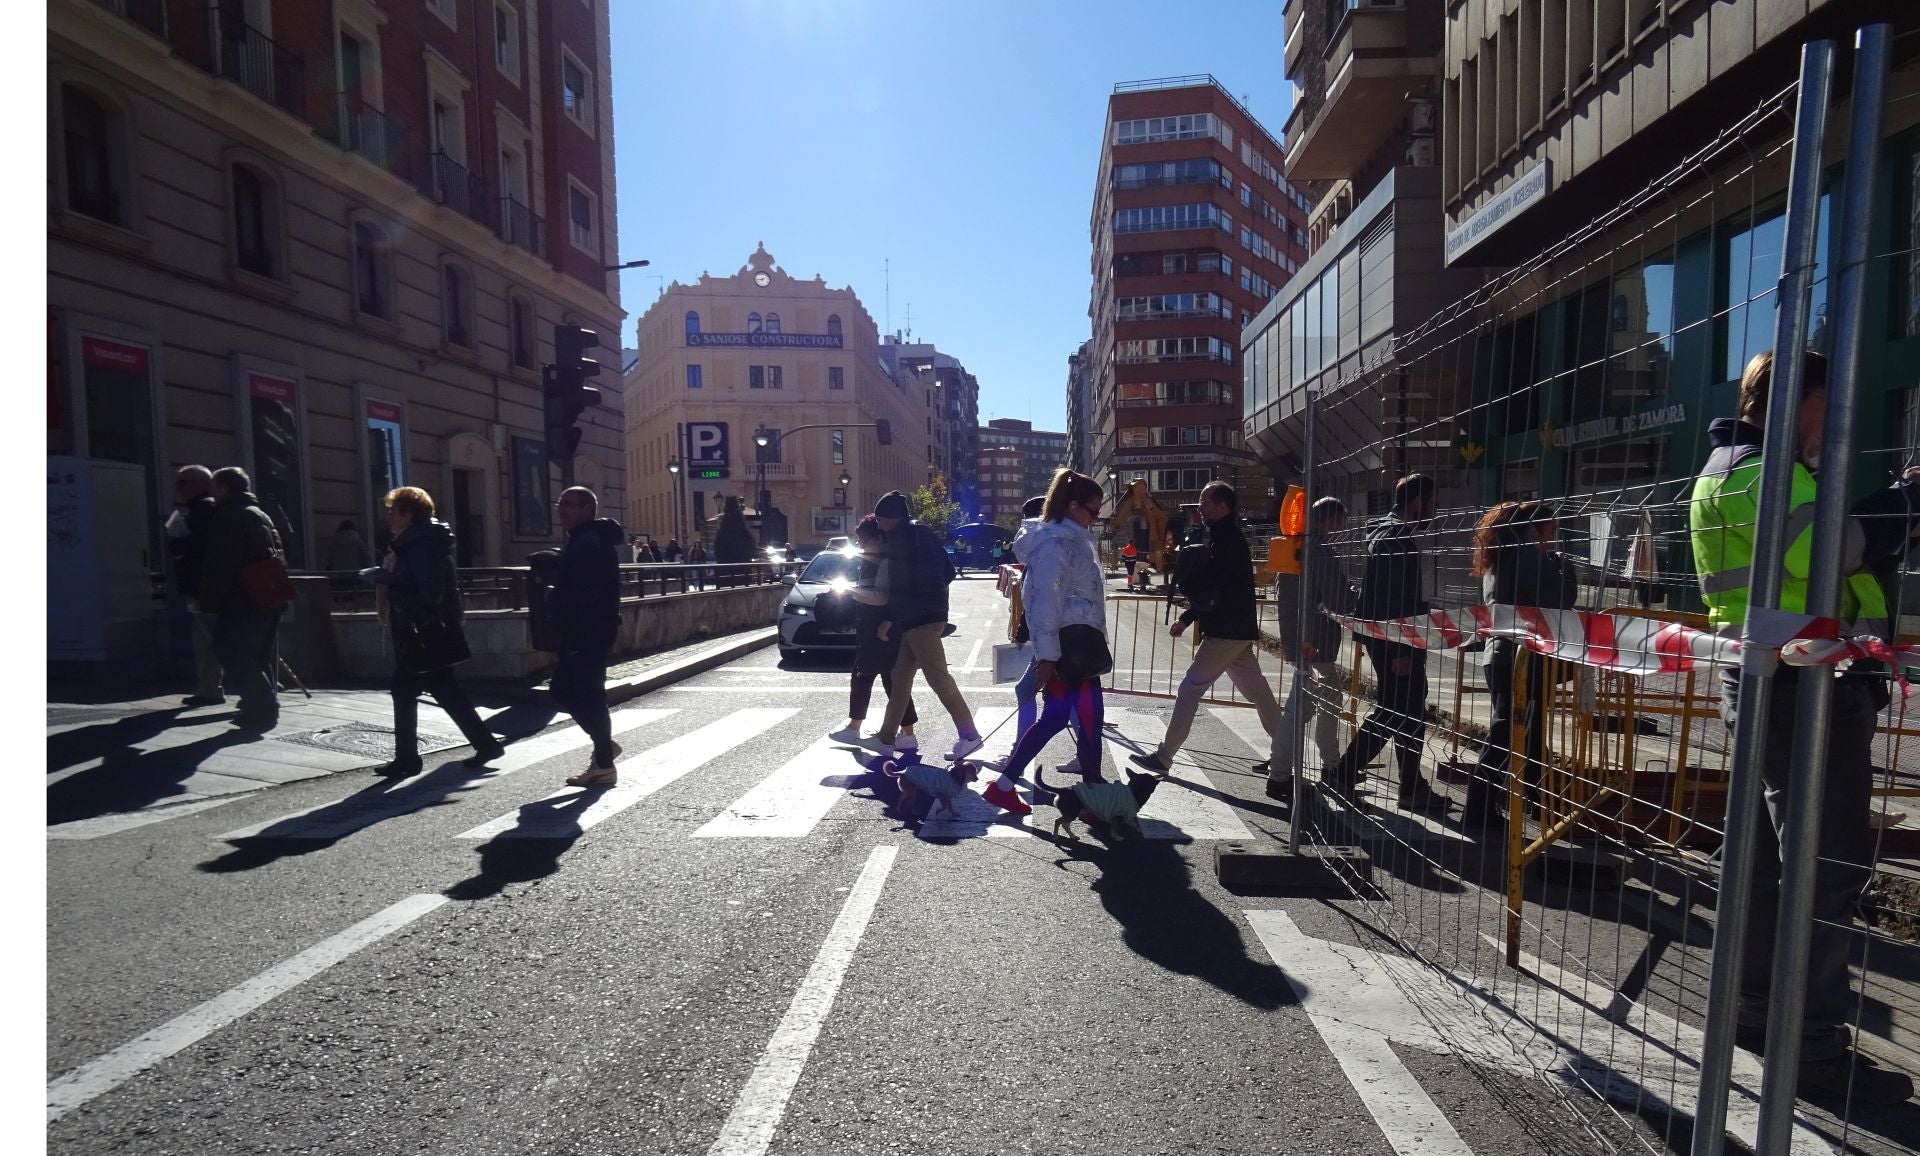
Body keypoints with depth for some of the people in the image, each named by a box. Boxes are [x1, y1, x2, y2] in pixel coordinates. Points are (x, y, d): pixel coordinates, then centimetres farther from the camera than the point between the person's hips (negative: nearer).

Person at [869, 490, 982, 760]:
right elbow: (948, 571, 19)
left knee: (937, 677, -9)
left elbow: (900, 583, -13)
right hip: (931, 612, 10)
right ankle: (887, 736, 20)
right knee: (901, 676, 13)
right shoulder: (922, 533, 18)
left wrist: (889, 618, -6)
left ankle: (969, 735, -8)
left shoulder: (900, 537, -8)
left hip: (918, 617, -10)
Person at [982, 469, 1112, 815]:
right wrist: (1046, 655, -21)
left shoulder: (1074, 540, 17)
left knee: (1055, 718, 10)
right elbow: (1046, 601, -20)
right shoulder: (1057, 544, -15)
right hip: (1068, 643, -10)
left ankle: (1003, 785, 16)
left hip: (1080, 641, 10)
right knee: (1089, 716, -2)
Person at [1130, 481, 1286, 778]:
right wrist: (1186, 618, 14)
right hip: (1237, 631, 10)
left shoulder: (1227, 540, -15)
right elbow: (1212, 587, 19)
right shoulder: (1228, 538, 17)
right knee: (1258, 693, 13)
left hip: (1226, 632, -10)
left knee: (1190, 689, -5)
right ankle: (1282, 755, 21)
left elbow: (1209, 586, -22)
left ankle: (1163, 757, 0)